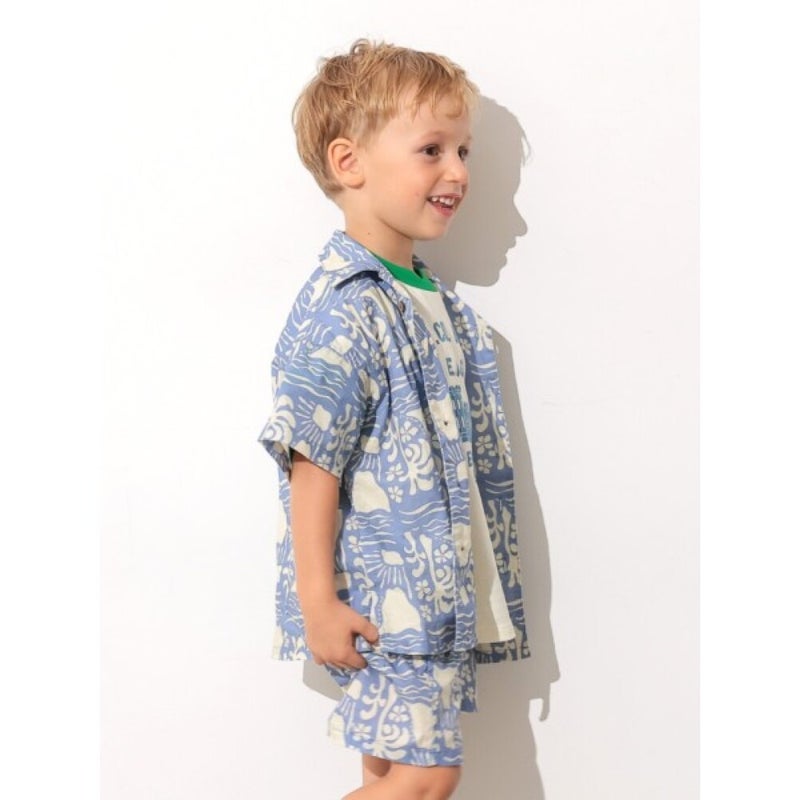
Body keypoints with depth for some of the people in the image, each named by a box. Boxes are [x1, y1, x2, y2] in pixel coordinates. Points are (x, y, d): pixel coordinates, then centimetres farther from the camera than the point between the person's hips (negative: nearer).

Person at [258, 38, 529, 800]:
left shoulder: (435, 300, 10)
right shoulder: (344, 311, -18)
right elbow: (313, 465, -20)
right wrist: (317, 602, -20)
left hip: (446, 590, 9)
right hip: (388, 599, -8)